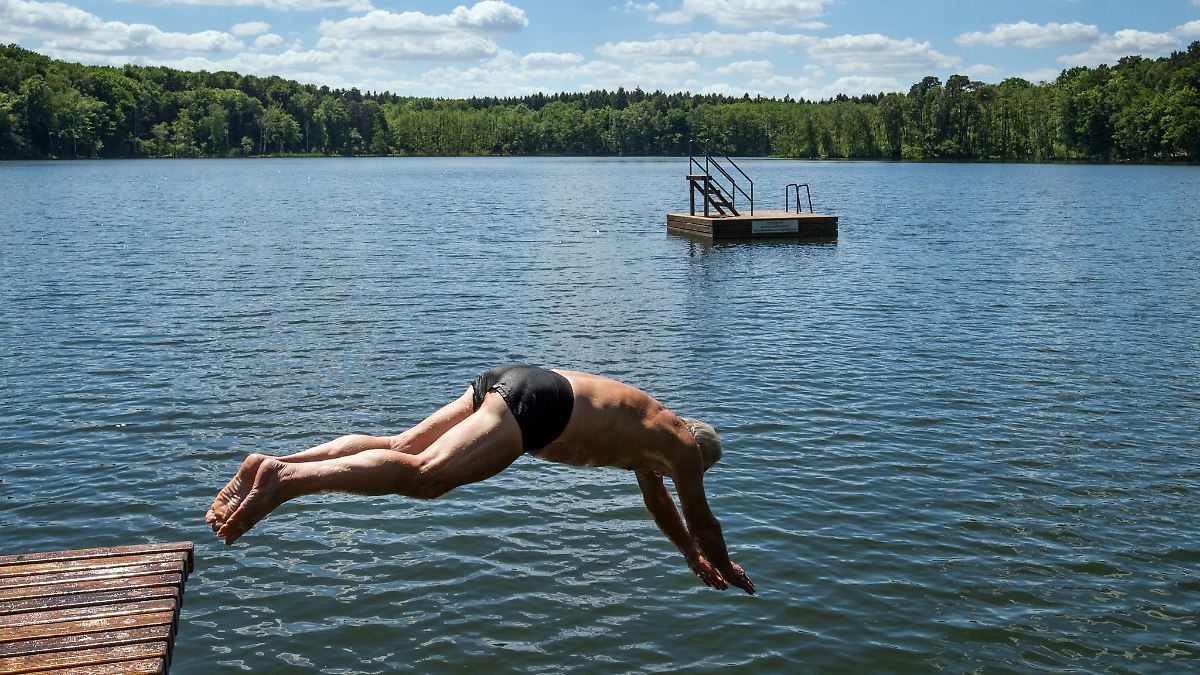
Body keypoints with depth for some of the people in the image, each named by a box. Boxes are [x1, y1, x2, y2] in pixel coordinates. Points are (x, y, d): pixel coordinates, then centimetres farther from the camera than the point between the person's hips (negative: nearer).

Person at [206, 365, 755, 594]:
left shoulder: (648, 427, 38)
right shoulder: (682, 446, 17)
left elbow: (658, 502, 52)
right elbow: (701, 520, 24)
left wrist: (692, 555, 61)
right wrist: (723, 567, 43)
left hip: (504, 381, 8)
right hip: (533, 405, -8)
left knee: (398, 448, 0)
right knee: (424, 474, -24)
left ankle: (269, 467, -12)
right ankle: (285, 477, -40)